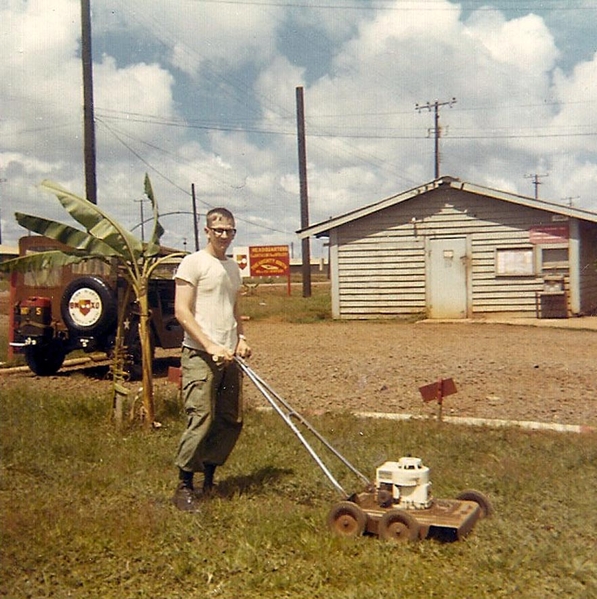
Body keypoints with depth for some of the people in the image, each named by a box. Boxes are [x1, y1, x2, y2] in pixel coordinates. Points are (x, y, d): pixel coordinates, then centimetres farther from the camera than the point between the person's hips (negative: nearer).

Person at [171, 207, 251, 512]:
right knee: (201, 421, -10)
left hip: (229, 357, 7)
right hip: (200, 355, -7)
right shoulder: (193, 263, -4)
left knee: (232, 421, 8)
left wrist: (240, 339, 8)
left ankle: (209, 478, 23)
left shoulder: (233, 267, 18)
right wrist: (211, 347, -18)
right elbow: (182, 312, -11)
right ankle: (184, 487, 3)